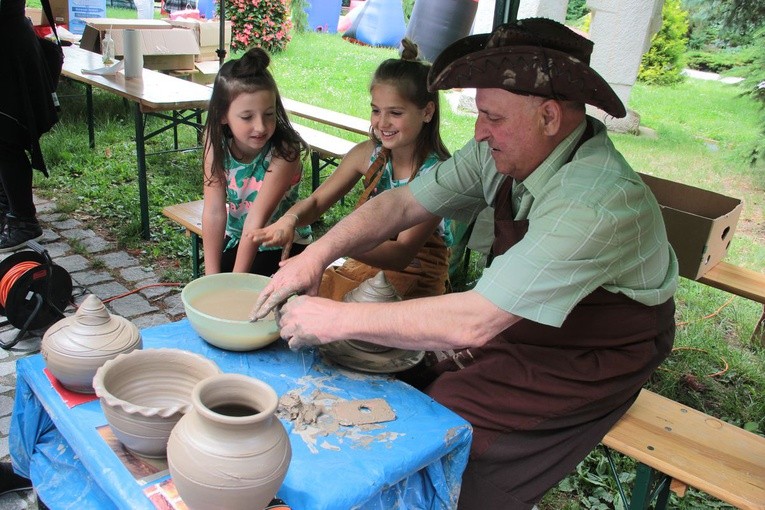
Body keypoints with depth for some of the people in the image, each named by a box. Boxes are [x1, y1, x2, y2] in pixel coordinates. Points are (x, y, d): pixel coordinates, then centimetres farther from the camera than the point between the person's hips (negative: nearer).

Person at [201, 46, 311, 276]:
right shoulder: (217, 140, -14)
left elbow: (257, 219, -28)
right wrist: (212, 278, -20)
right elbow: (214, 212, -18)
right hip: (236, 239, 4)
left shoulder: (284, 151, -26)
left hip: (283, 244, -3)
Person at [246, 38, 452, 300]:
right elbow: (315, 202, 0)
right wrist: (289, 220, -24)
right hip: (364, 265, 5)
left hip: (415, 281, -5)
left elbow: (402, 254, -26)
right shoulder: (368, 154, -2)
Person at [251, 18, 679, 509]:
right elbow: (402, 203, -5)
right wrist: (316, 255, -19)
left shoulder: (599, 201, -34)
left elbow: (474, 322, -38)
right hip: (512, 318, 7)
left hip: (589, 360, -6)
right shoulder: (501, 152, -11)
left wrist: (339, 318, -32)